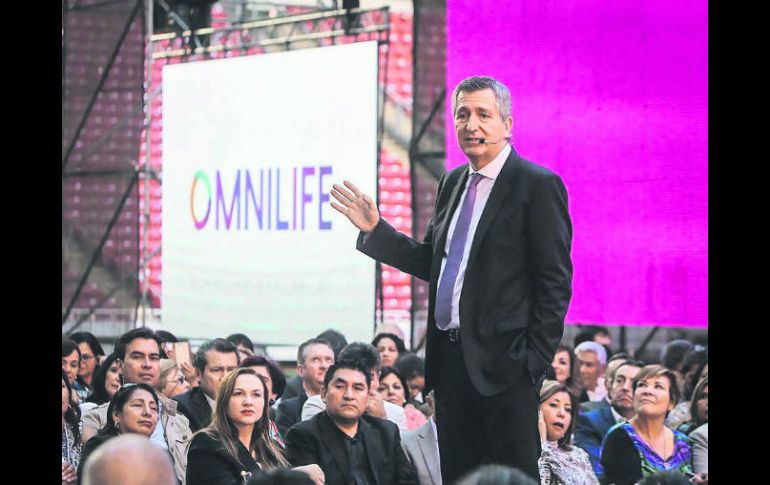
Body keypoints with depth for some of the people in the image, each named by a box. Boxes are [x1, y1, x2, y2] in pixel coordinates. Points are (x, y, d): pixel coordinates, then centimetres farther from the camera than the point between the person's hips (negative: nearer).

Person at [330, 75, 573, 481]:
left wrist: (535, 359, -15)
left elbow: (555, 282, -10)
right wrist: (375, 229, 10)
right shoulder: (452, 183, 16)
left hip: (503, 364, -7)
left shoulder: (538, 185, -7)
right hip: (451, 359, 7)